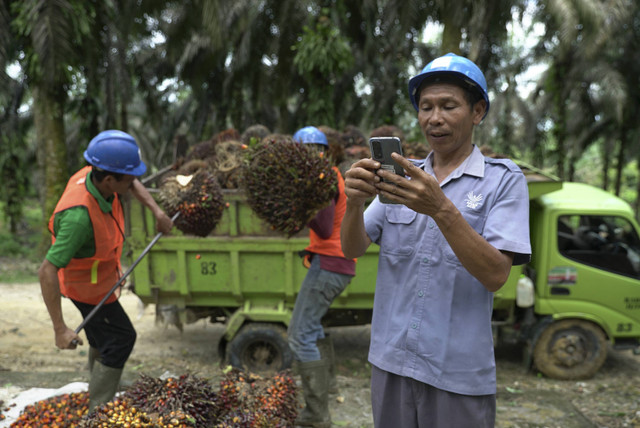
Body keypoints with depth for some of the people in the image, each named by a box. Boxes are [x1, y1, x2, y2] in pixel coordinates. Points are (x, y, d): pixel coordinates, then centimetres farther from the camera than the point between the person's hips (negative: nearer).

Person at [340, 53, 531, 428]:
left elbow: (496, 275, -16)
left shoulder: (504, 179, -4)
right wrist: (355, 202, -20)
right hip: (391, 361, 4)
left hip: (459, 372, -3)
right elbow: (352, 249, 0)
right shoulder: (403, 176, 7)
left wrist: (441, 209, -29)